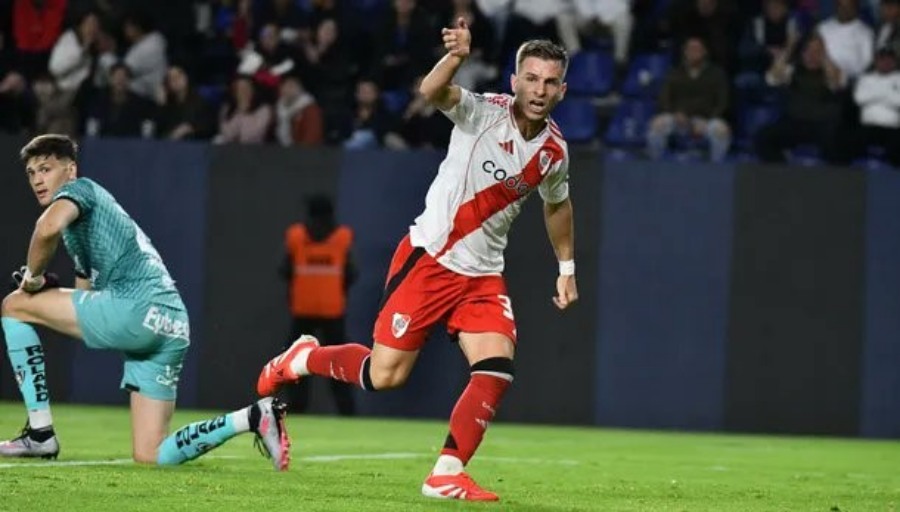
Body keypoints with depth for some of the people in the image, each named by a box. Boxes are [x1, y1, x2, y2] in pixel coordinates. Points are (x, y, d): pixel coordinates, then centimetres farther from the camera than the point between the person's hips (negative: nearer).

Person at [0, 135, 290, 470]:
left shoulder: (79, 189, 5)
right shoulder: (79, 231, 34)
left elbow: (49, 226, -20)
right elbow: (84, 301, 34)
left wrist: (32, 276, -5)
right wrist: (48, 292, 14)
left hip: (138, 305, -10)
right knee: (149, 456, 7)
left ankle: (40, 433, -2)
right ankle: (253, 418, 1)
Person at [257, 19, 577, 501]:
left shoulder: (554, 151, 2)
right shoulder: (484, 112, -14)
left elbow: (557, 205, 24)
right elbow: (432, 92, -36)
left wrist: (566, 267, 23)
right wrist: (456, 56, -55)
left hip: (482, 275, 5)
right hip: (428, 258, -5)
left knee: (496, 371, -15)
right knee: (384, 375, -3)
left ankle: (446, 475, -5)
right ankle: (301, 359, 25)